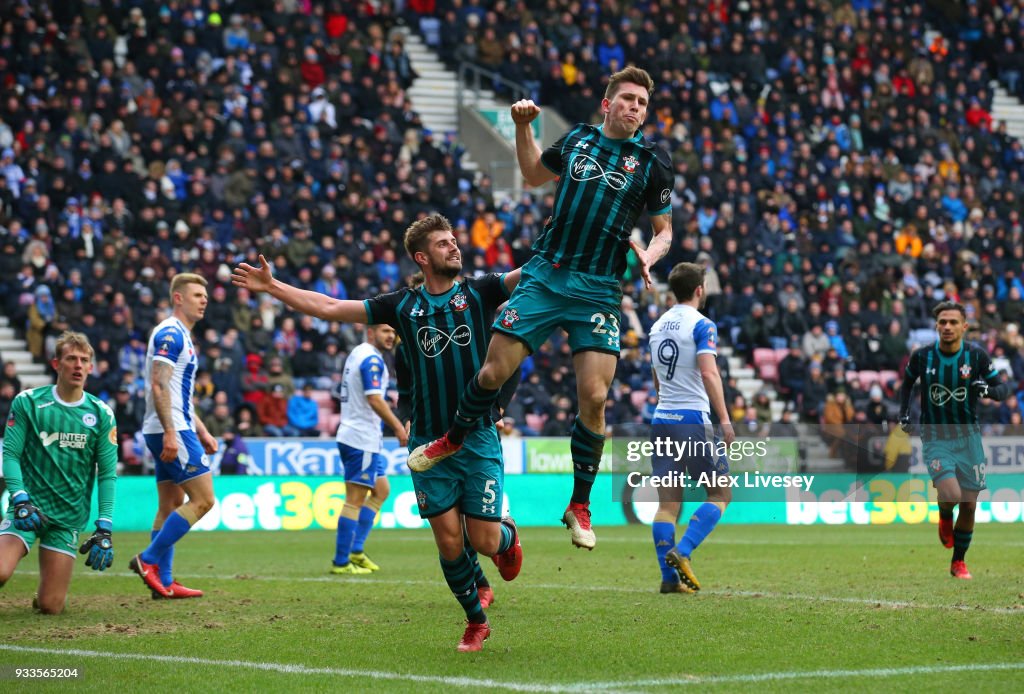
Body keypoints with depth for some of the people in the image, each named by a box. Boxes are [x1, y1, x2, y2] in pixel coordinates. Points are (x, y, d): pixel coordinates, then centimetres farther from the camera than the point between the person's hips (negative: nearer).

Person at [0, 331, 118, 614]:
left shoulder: (101, 414, 3)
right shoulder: (27, 402, -1)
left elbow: (107, 473, 3)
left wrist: (104, 528, -5)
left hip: (69, 517, 2)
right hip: (29, 507, -1)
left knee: (49, 607, -6)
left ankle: (52, 587, 29)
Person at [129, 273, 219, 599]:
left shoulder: (181, 336, 20)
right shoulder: (170, 333, -12)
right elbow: (159, 386, -21)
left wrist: (201, 432, 25)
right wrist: (170, 433, -26)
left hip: (173, 431, 11)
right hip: (172, 431, -11)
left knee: (171, 507, 9)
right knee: (203, 499, -11)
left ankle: (163, 582, 10)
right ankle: (149, 559, -9)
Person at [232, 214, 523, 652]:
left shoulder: (479, 292, 3)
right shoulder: (403, 305, 6)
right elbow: (330, 308, 8)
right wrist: (272, 286, 5)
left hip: (478, 438, -1)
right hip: (428, 442, 1)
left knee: (484, 540, -5)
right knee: (449, 542, 0)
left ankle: (509, 536, 32)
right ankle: (476, 622, 21)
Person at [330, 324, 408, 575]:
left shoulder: (358, 354, 16)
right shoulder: (371, 359, -15)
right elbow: (374, 399, -24)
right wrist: (399, 428, -20)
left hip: (354, 435, 10)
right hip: (362, 439, -10)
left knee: (381, 490, 17)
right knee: (355, 500, -6)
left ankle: (356, 550, 15)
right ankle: (341, 562, -3)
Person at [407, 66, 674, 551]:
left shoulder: (652, 162, 2)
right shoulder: (577, 138, 8)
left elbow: (664, 228, 9)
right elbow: (534, 174, 26)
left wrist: (648, 255, -12)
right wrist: (523, 127, 14)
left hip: (598, 292, -2)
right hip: (545, 275, 2)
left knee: (593, 397, -11)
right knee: (494, 370, -5)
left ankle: (579, 506, 6)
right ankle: (454, 439, 27)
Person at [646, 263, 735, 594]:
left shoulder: (657, 326, 15)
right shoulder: (701, 325, -7)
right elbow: (709, 373, -19)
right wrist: (725, 420, -20)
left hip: (661, 421, 7)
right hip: (693, 420, -7)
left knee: (668, 502, 4)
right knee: (721, 493, 3)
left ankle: (669, 576, -1)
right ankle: (681, 552, -13)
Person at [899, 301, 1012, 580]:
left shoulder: (977, 355, -8)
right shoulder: (922, 356, -7)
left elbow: (1004, 388, -1)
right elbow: (907, 382, 15)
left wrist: (988, 390, -22)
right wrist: (904, 413, 4)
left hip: (968, 437, 2)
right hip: (935, 439, -2)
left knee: (969, 505, 5)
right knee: (951, 496, -22)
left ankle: (958, 562, 25)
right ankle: (944, 516, 16)